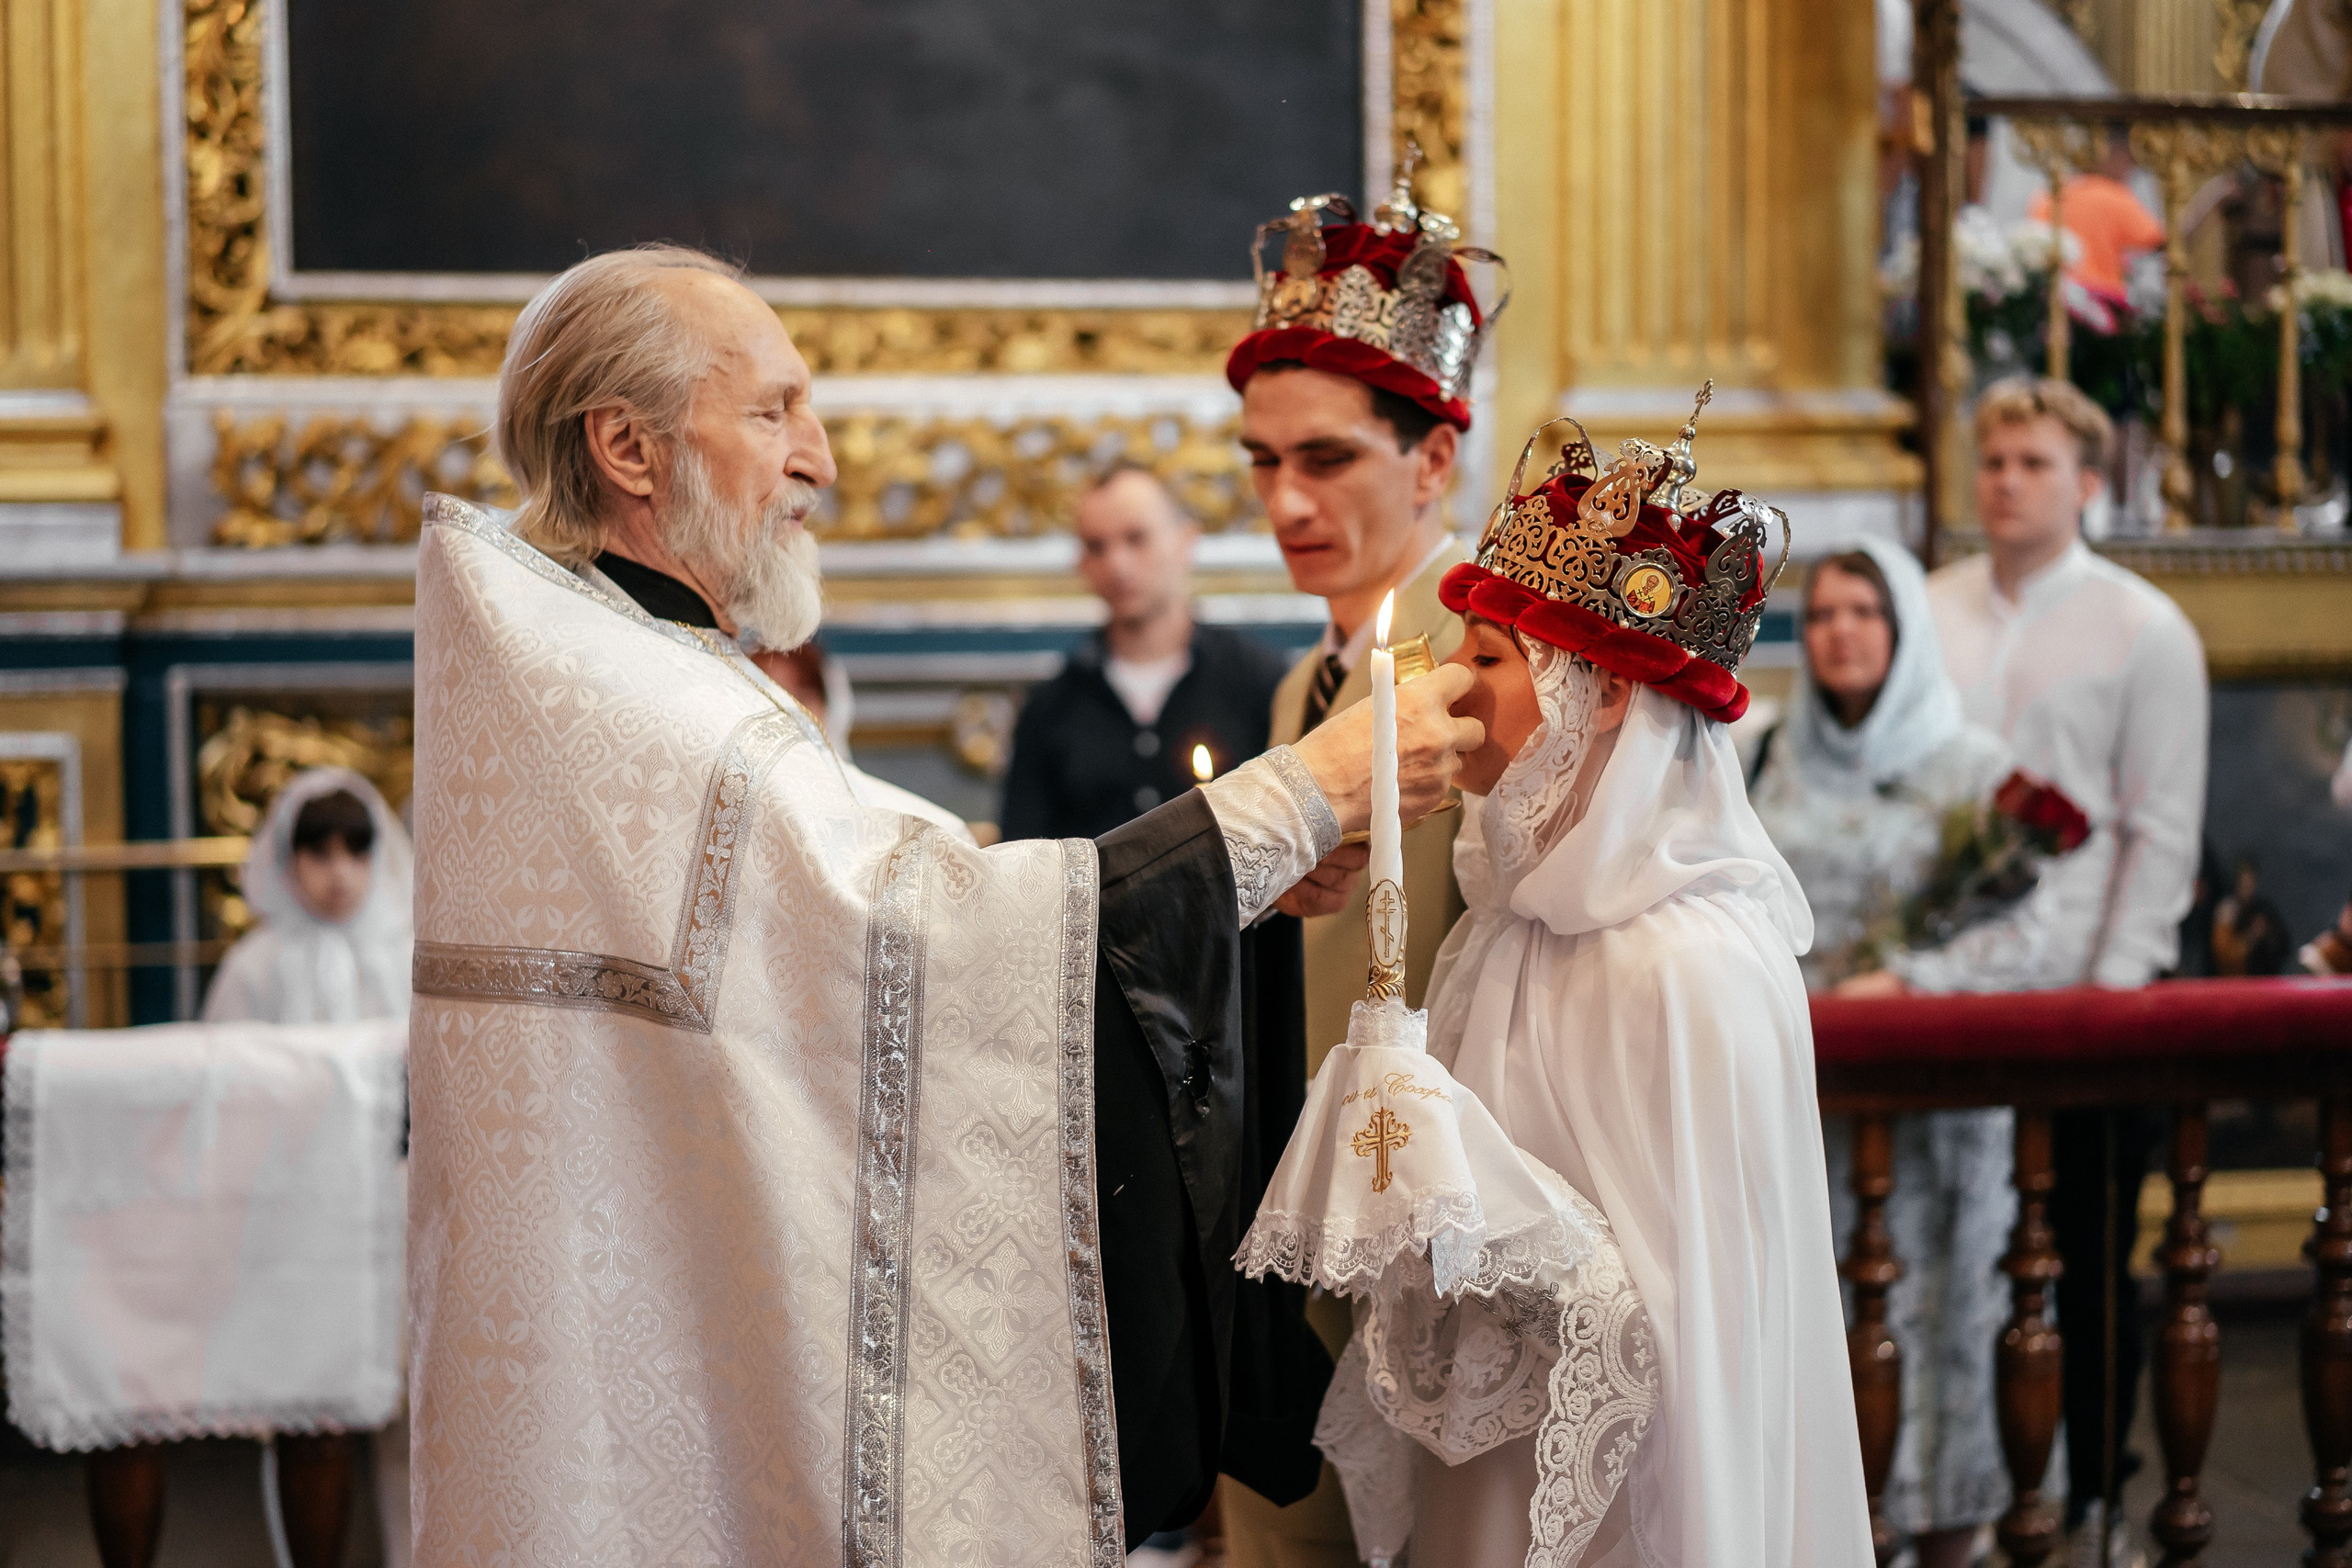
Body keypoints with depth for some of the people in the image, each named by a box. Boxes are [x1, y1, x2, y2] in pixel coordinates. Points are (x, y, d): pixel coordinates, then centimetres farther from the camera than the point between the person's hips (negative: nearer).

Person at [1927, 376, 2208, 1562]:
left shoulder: (2143, 631, 0)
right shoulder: (1927, 615, 8)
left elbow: (2163, 832, -3)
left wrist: (2114, 990, -11)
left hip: (2082, 1002, -2)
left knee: (2087, 1271, 5)